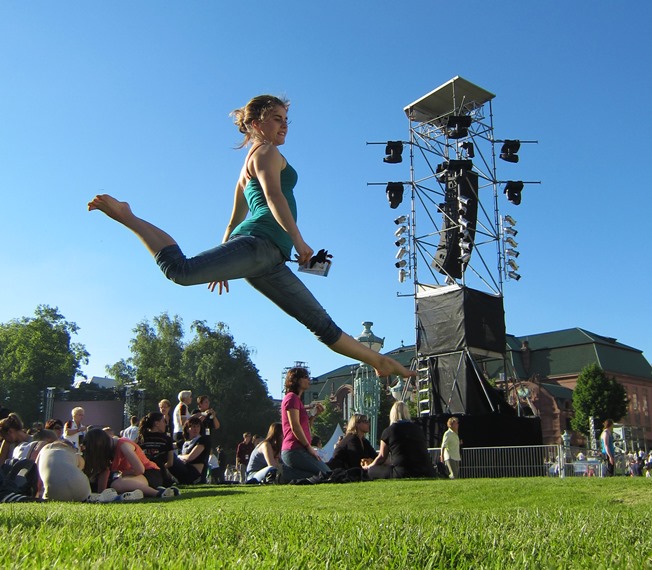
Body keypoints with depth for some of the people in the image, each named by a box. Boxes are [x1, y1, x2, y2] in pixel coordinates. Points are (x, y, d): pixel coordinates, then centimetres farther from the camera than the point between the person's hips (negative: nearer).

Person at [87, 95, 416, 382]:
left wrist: (223, 263, 31)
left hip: (269, 262, 10)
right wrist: (298, 240, -18)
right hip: (260, 243, -9)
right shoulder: (267, 152, 7)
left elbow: (235, 219, 32)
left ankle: (380, 362, 16)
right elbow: (274, 196, -12)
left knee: (322, 324, 10)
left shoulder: (249, 165, 34)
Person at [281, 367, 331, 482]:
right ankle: (285, 473, -14)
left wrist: (315, 415, 10)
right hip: (295, 450, -10)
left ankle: (286, 472, 0)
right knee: (327, 473, -13)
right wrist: (309, 447, -14)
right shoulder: (292, 397, -7)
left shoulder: (296, 399, 25)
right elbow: (295, 426, -17)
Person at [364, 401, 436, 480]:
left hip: (403, 475, -4)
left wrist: (368, 466, 38)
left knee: (373, 471, 16)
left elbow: (382, 457, 15)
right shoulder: (418, 429, 18)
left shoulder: (388, 431, 5)